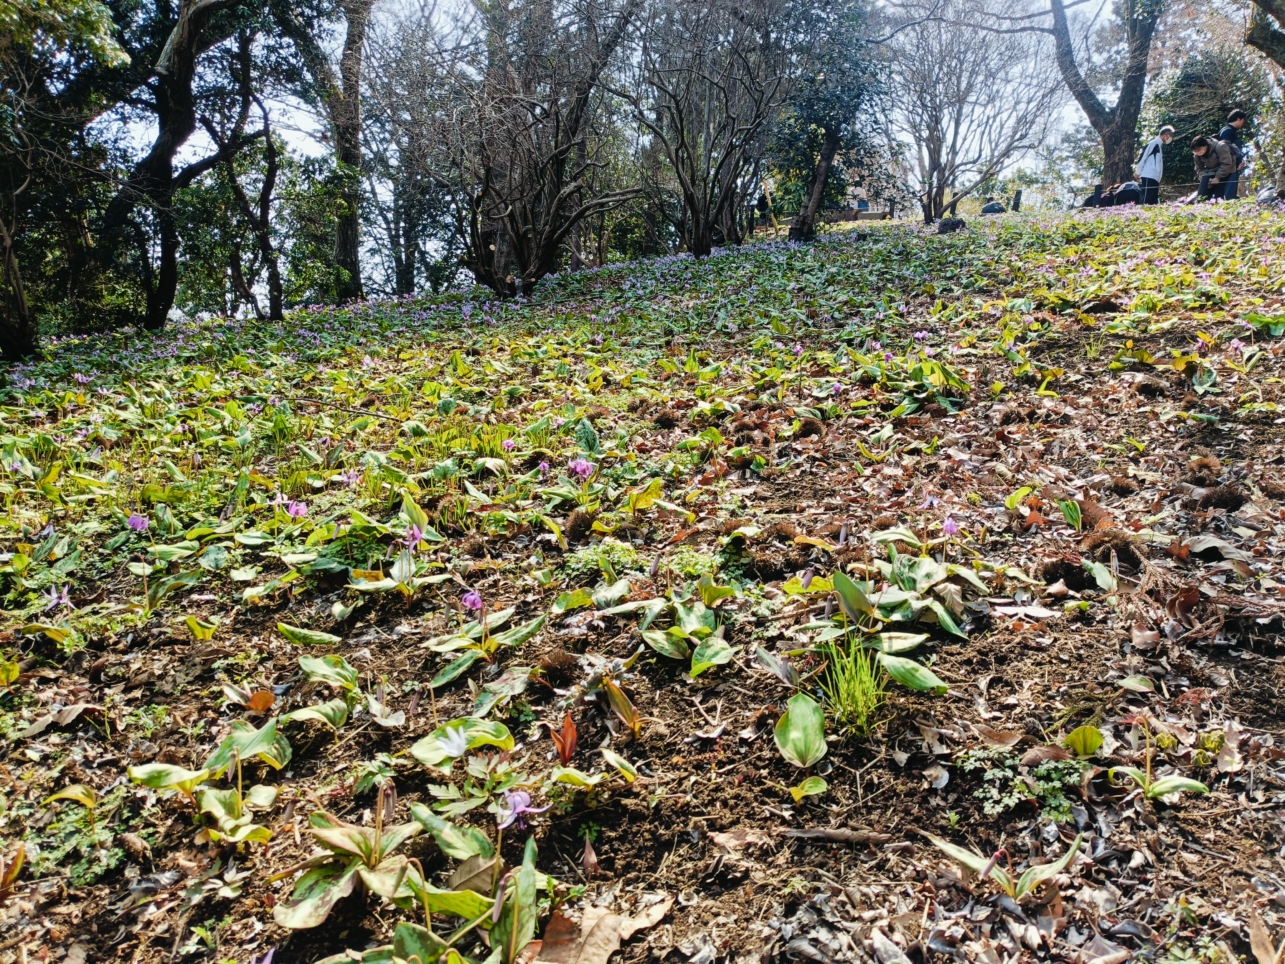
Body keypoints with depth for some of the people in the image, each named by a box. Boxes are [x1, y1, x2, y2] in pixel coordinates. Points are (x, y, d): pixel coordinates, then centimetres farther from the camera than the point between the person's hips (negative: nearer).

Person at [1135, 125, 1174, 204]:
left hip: (1154, 179, 9)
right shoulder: (1154, 143, -2)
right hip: (1148, 178, -9)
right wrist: (1138, 172, -12)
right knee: (1145, 202, -14)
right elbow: (1143, 157, -9)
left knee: (1153, 203, 4)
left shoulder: (1160, 145, 24)